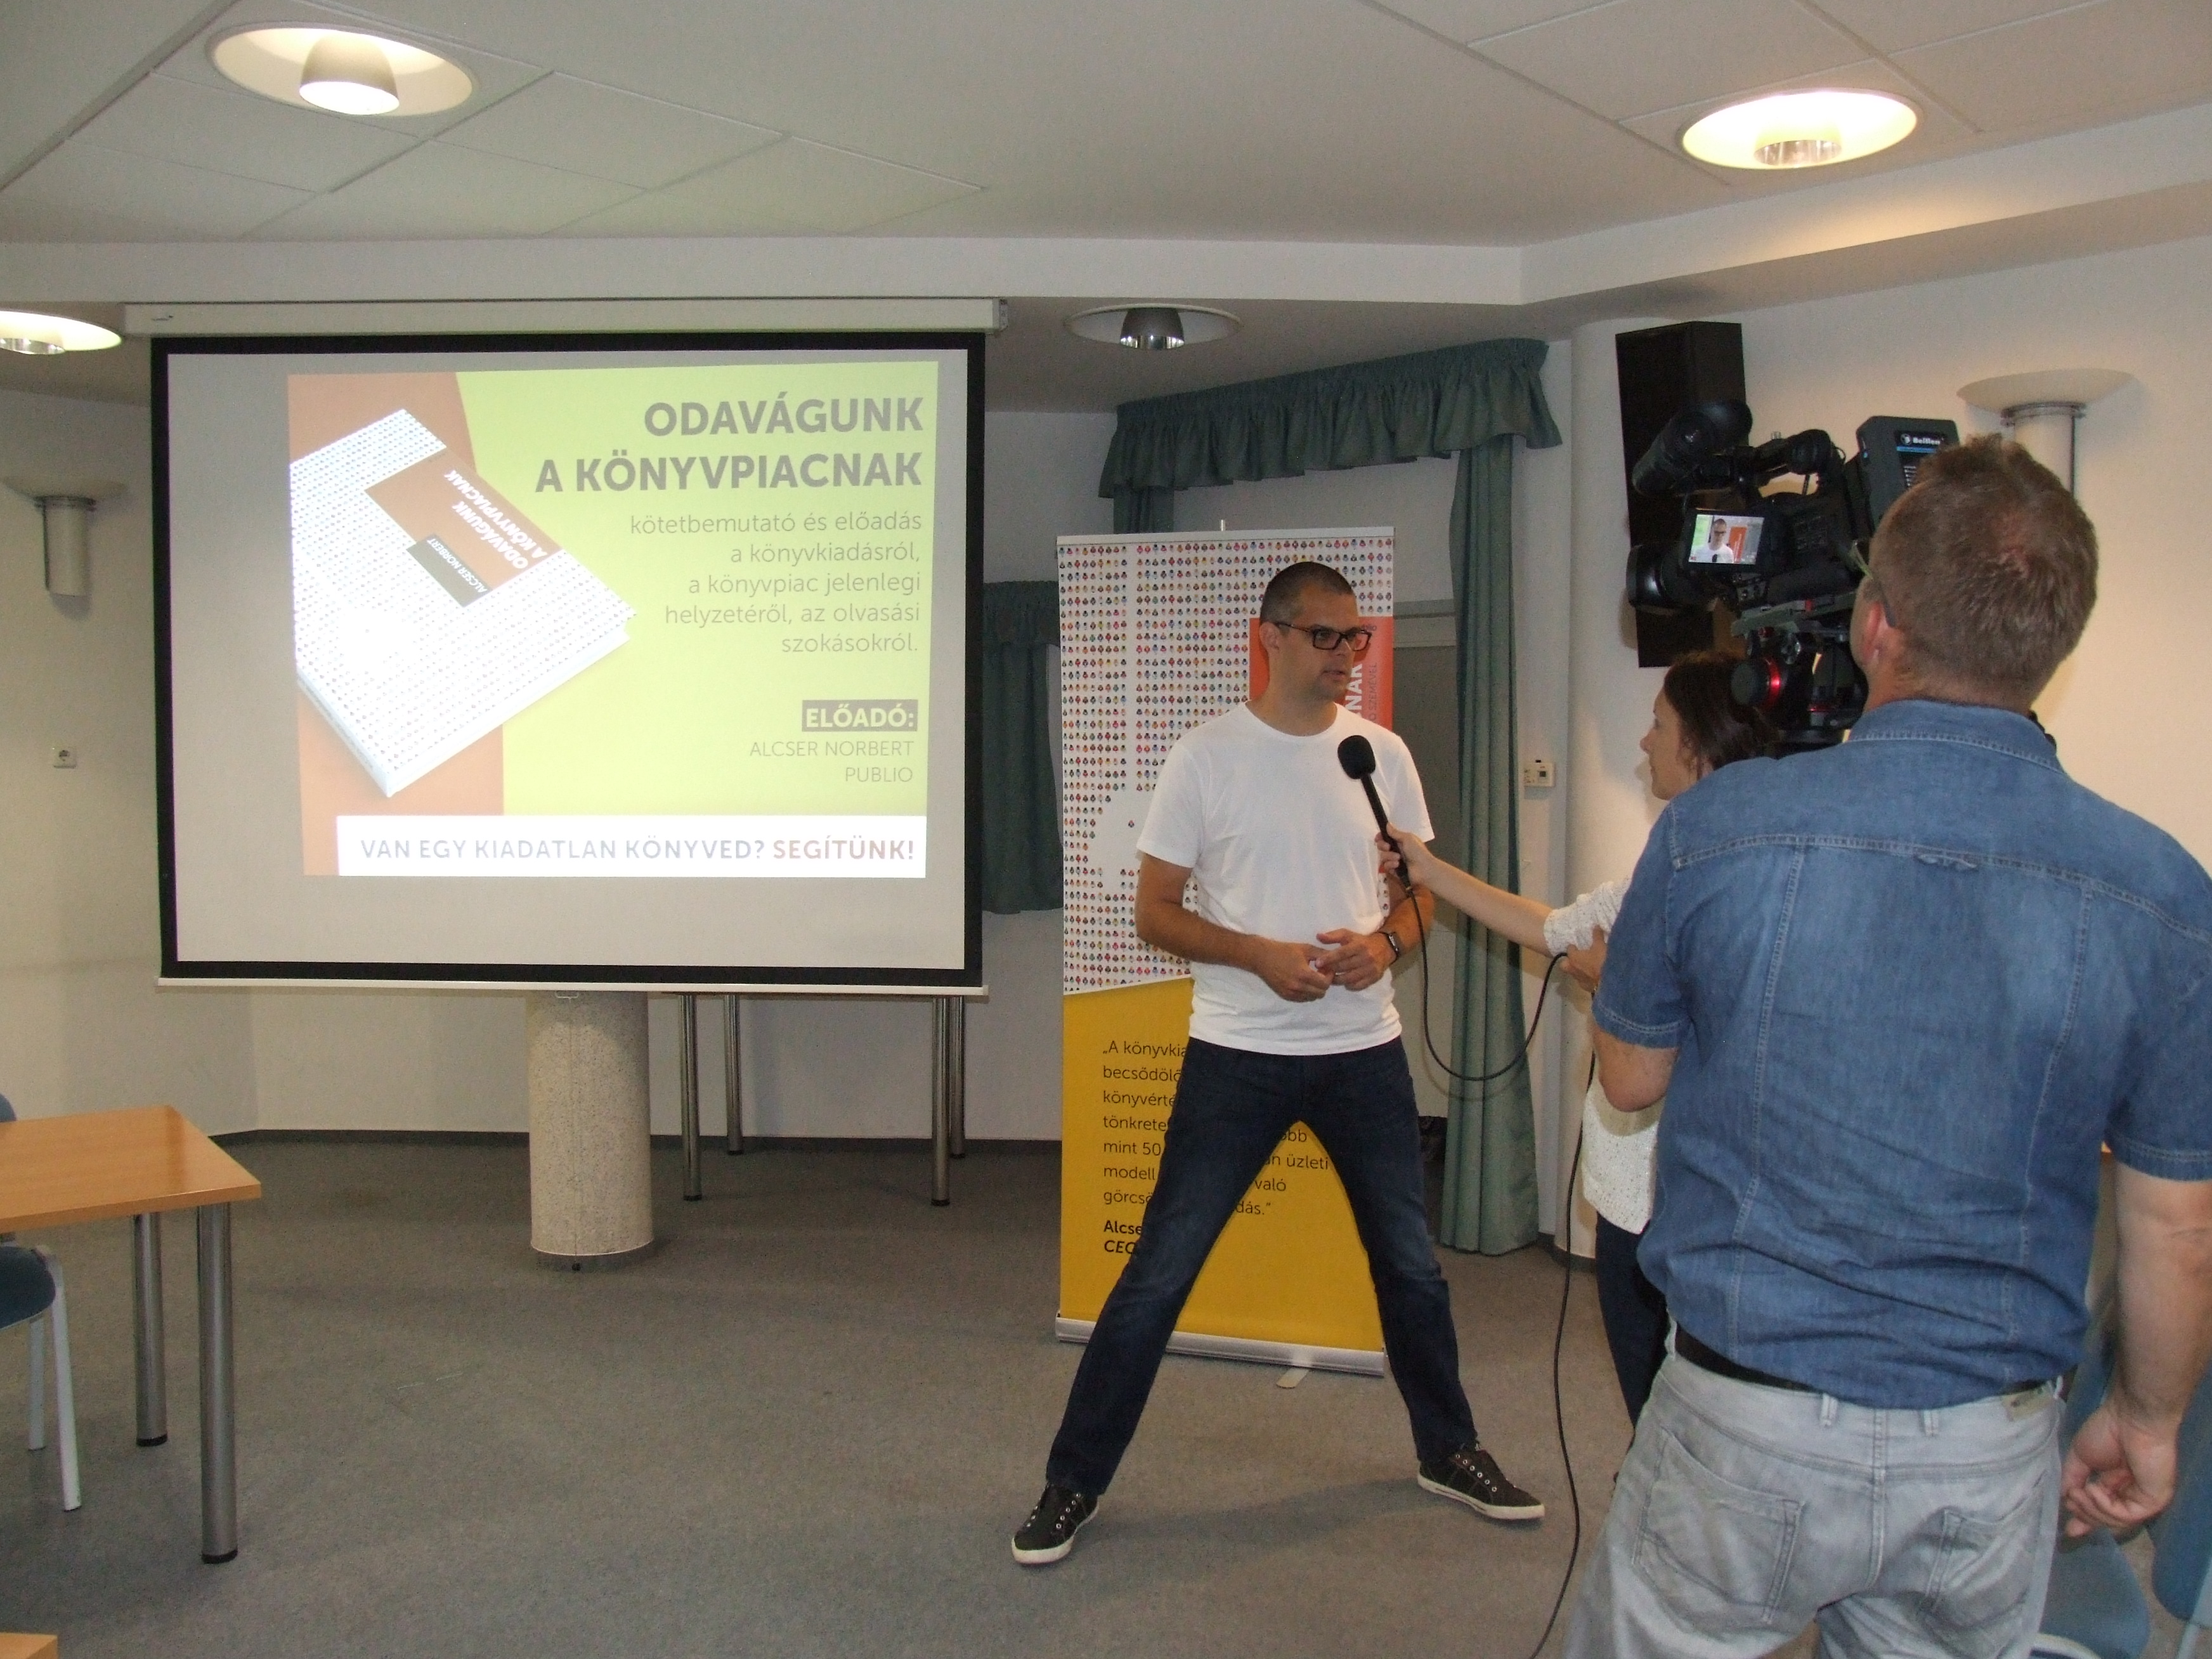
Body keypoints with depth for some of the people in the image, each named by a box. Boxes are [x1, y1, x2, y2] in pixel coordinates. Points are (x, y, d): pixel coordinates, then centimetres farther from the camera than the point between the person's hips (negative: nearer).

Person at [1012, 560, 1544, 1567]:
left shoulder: (1382, 754, 4)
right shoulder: (1206, 757, -6)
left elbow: (1418, 892, 12)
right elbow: (1154, 911, -4)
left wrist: (1385, 942, -11)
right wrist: (1262, 955, -19)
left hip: (1365, 1049, 4)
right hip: (1237, 1053, -3)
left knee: (1412, 1262, 17)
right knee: (1159, 1274, -1)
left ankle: (1447, 1451, 39)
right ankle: (1074, 1482, 14)